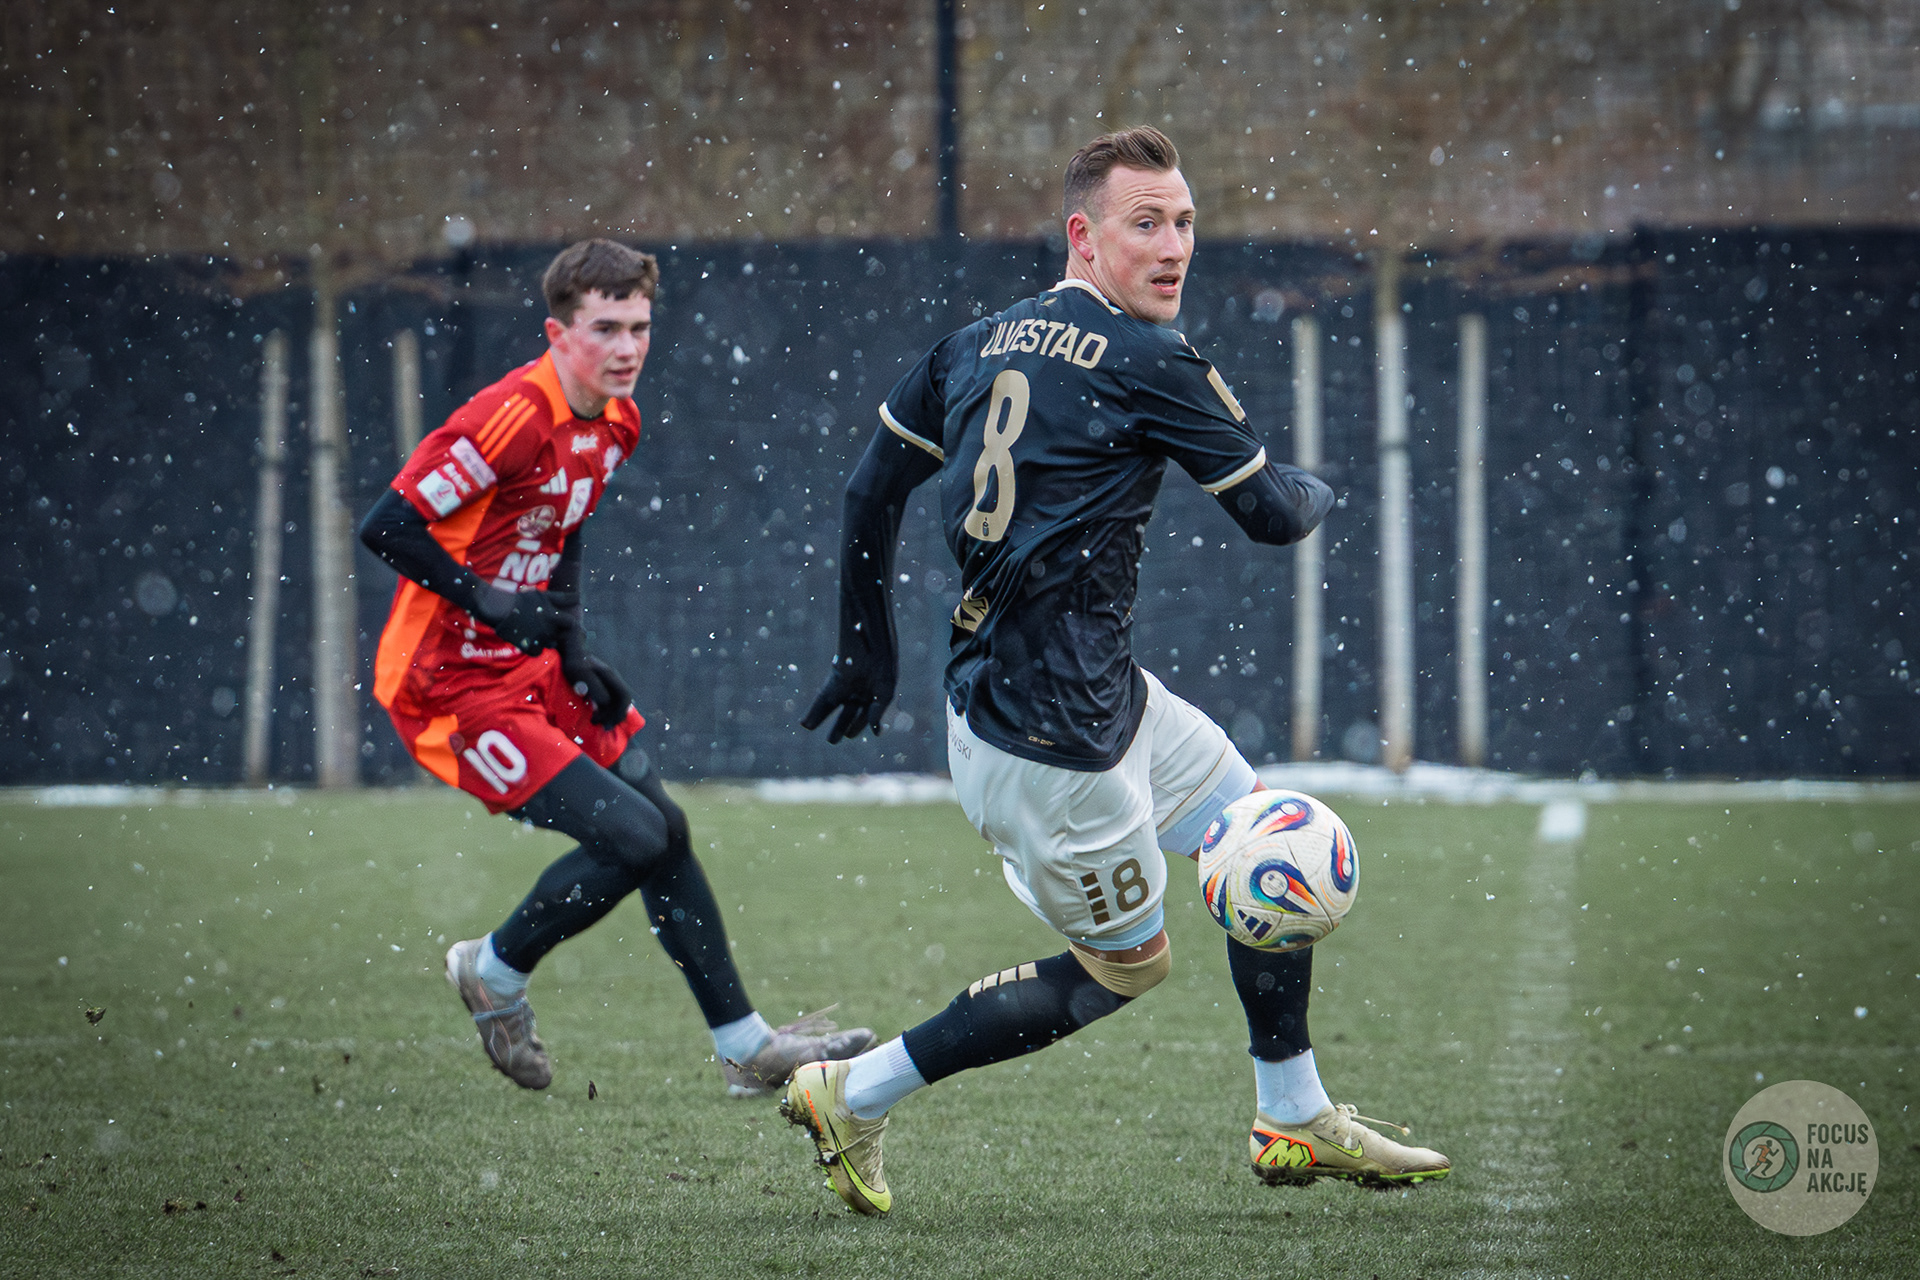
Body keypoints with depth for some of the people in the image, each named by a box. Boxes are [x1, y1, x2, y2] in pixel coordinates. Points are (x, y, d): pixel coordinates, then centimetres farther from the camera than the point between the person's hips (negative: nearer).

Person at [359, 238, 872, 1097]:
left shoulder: (615, 422, 5)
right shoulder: (514, 418, -24)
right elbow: (386, 527, -24)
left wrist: (574, 652, 9)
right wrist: (487, 601, -24)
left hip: (533, 669, 9)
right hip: (452, 687, -9)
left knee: (666, 832, 9)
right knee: (631, 837, -15)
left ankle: (745, 1047, 20)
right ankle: (495, 973, 9)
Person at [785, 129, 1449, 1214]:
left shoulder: (978, 344, 8)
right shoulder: (1148, 361, -15)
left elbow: (871, 491, 13)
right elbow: (1272, 513, -8)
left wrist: (869, 649, 23)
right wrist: (1318, 496, 16)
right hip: (1051, 736, -9)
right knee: (1126, 965, 7)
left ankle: (1296, 1123, 26)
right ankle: (854, 1095, 10)